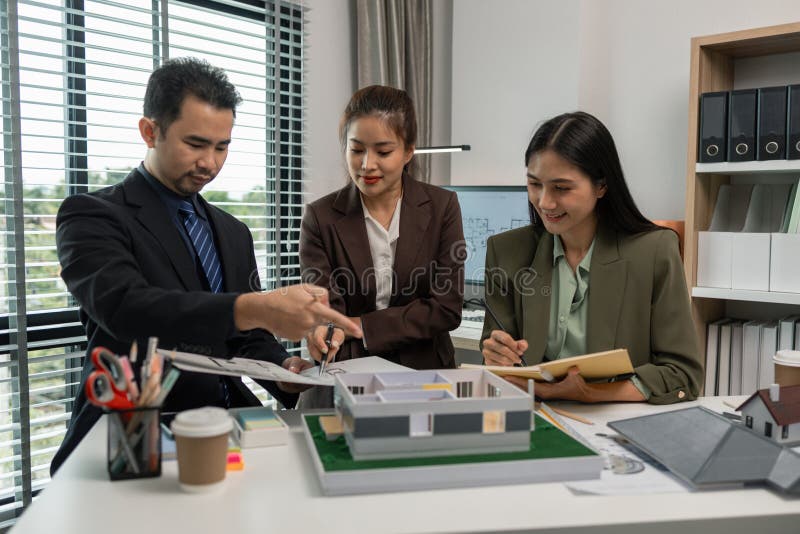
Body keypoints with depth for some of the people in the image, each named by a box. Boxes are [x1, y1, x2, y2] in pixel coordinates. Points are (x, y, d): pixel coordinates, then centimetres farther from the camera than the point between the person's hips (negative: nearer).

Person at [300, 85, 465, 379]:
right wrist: (320, 330, -32)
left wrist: (357, 325, -11)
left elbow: (446, 309, -4)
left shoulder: (442, 207, 0)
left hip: (425, 368, 1)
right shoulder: (320, 217, -1)